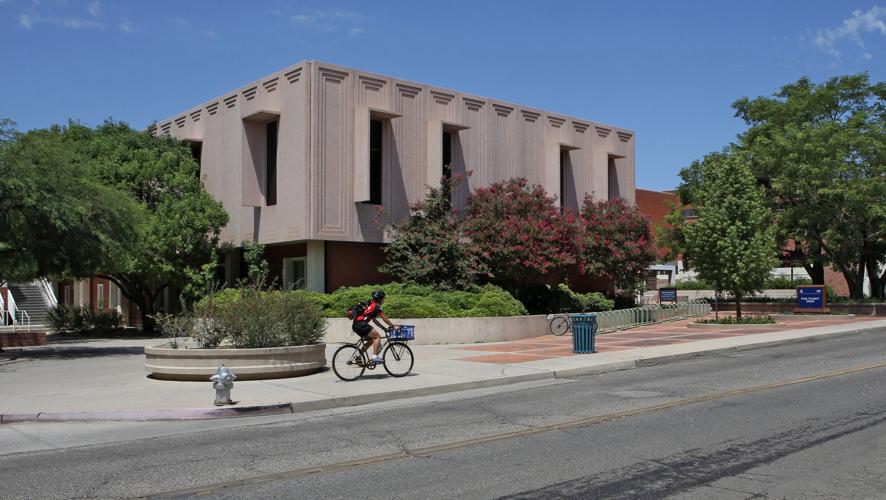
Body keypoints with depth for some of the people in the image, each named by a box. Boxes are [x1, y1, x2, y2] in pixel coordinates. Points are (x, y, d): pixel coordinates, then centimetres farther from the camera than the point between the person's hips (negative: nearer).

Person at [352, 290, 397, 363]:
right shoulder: (376, 306, -1)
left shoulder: (370, 305, 27)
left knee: (371, 339, 20)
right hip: (361, 324, -9)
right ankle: (374, 357, -12)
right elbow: (384, 318, 0)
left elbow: (374, 320, 31)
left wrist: (384, 327, 28)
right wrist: (393, 326, 10)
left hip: (355, 325, 9)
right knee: (377, 336, -5)